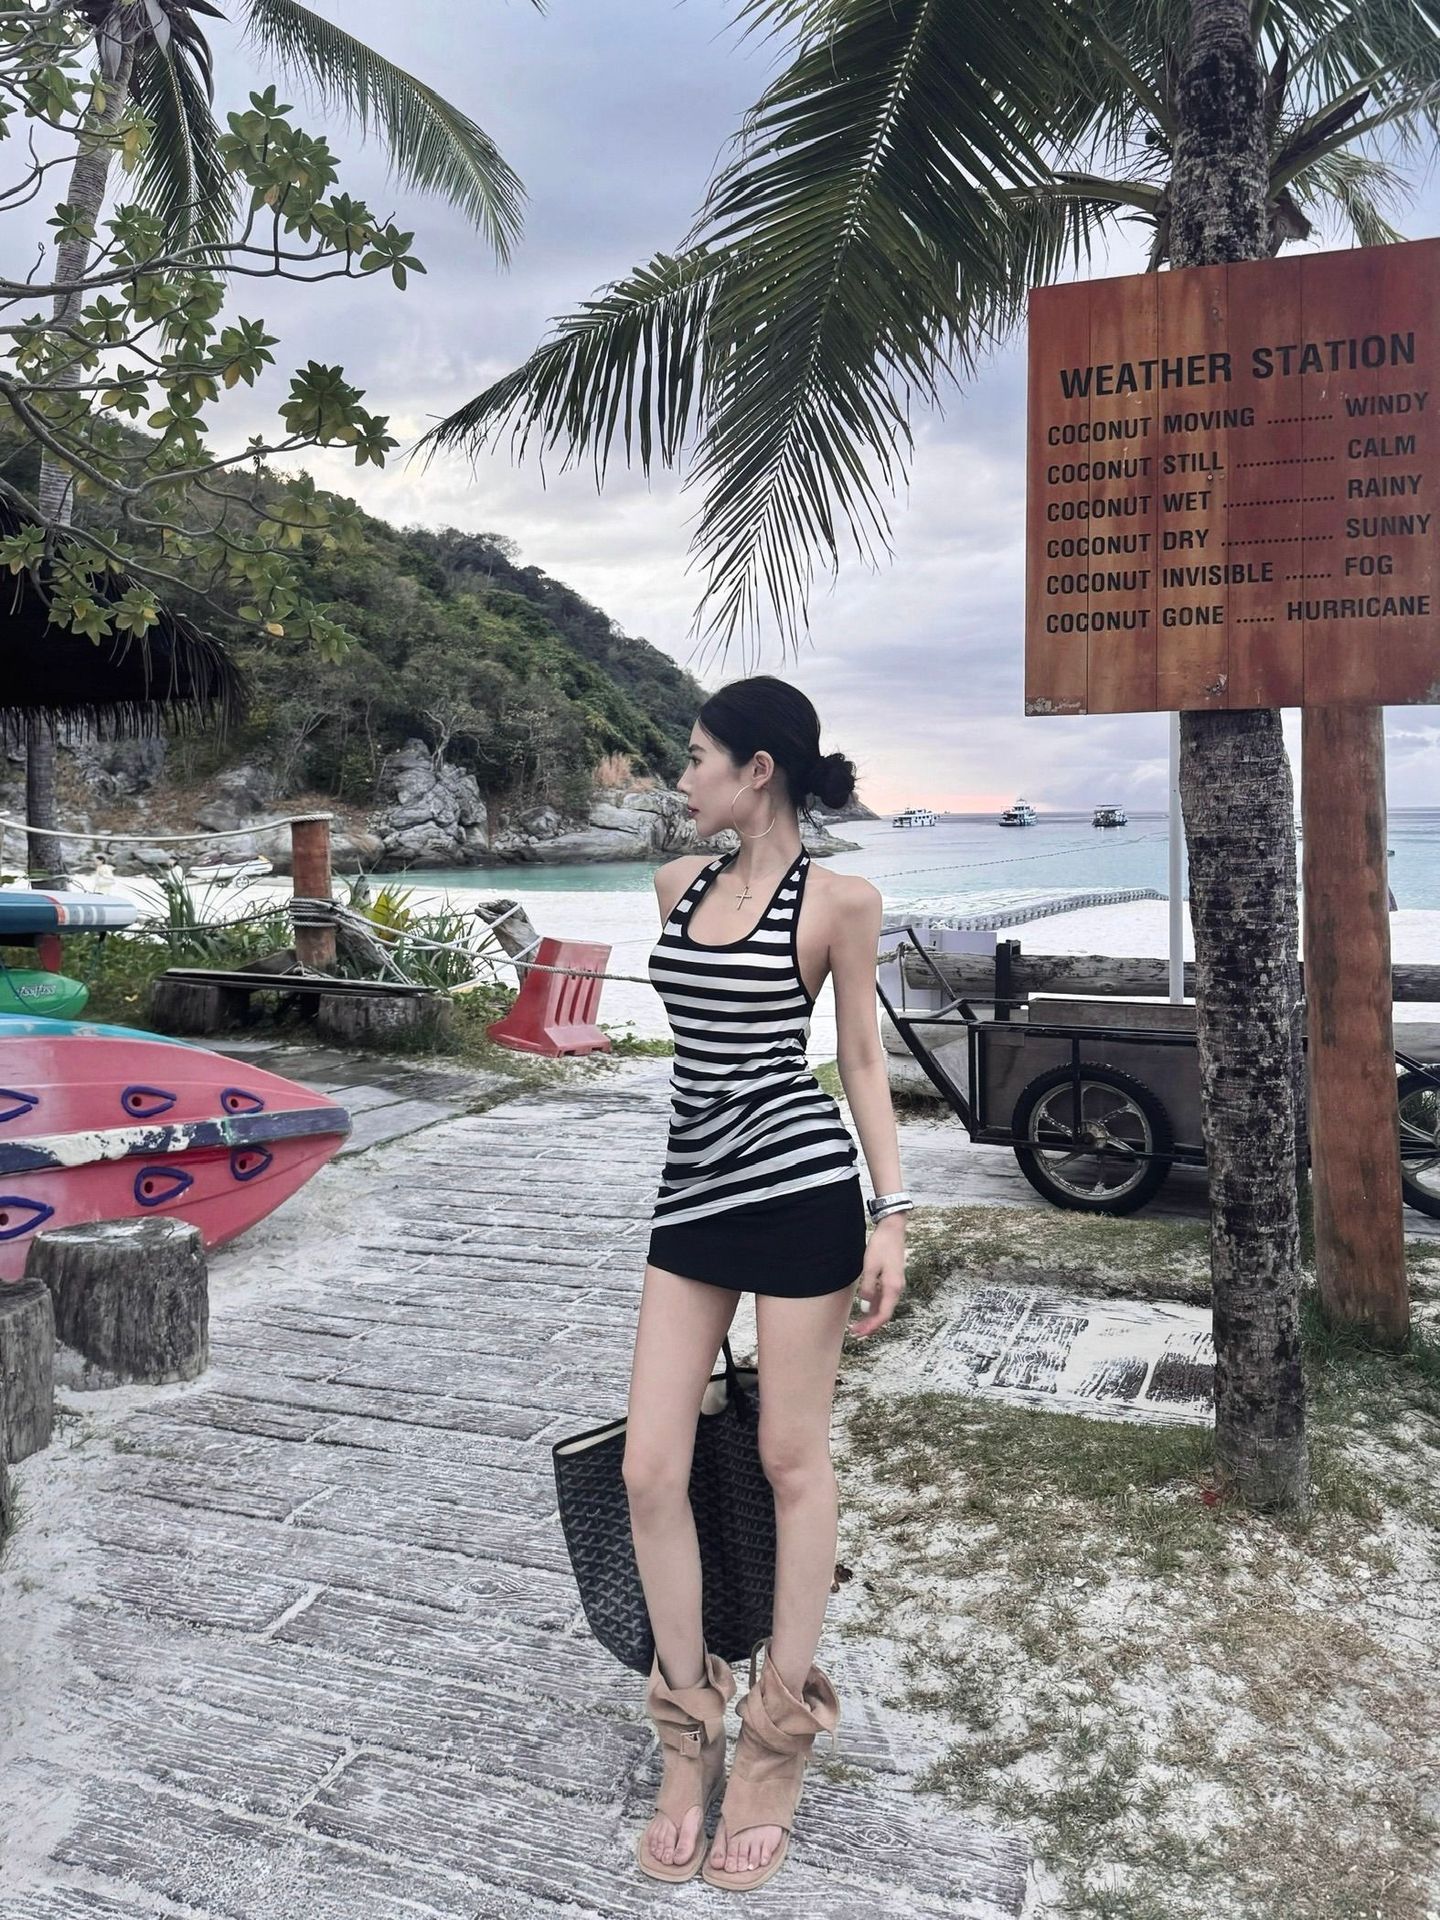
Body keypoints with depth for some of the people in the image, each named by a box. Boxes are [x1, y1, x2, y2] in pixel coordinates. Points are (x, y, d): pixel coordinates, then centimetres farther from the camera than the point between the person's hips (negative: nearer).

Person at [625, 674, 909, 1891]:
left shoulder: (837, 900, -4)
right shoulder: (677, 885, 11)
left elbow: (861, 1059, 0)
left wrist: (890, 1216, -5)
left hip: (799, 1187, -5)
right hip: (692, 1198, 5)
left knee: (791, 1458, 7)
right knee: (650, 1469, 3)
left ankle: (779, 1736, 27)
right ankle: (690, 1732, 24)